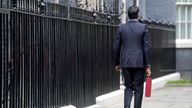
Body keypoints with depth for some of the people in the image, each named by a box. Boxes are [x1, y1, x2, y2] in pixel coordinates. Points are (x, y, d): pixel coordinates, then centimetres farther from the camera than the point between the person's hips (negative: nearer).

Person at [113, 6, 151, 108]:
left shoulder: (121, 28, 2)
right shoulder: (143, 27, -4)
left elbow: (116, 47, 3)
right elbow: (147, 47, -6)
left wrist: (117, 63, 14)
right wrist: (148, 65, -3)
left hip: (125, 63, 2)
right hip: (139, 63, -2)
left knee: (128, 87, 14)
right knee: (138, 89, 6)